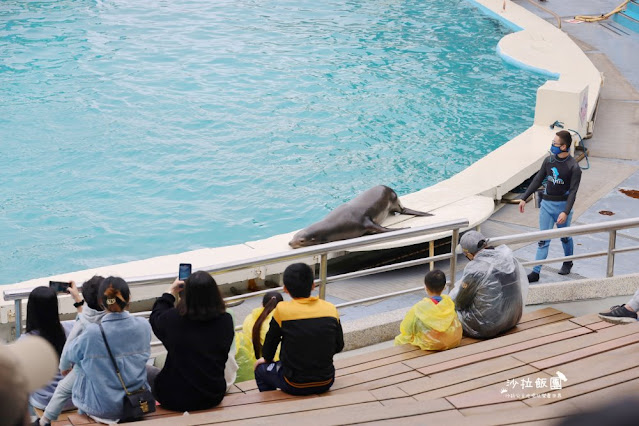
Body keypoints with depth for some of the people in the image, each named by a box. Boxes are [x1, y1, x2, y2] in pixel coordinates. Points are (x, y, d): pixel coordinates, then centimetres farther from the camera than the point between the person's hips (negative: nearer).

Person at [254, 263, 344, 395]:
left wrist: (267, 359, 21)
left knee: (261, 369, 25)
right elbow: (339, 346, 5)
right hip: (326, 383, 3)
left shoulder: (282, 310, -15)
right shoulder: (331, 309, -7)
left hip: (294, 386, -3)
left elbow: (271, 341, 0)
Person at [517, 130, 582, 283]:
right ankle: (536, 272, 0)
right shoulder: (549, 160, 1)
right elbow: (538, 180, 10)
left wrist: (566, 212, -26)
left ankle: (567, 263, 40)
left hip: (562, 205, -4)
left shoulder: (573, 167, -14)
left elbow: (573, 191, -17)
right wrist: (524, 198, 9)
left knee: (565, 237, 15)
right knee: (543, 239, 2)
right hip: (546, 203, 4)